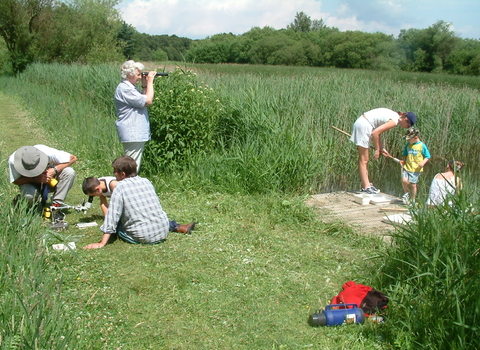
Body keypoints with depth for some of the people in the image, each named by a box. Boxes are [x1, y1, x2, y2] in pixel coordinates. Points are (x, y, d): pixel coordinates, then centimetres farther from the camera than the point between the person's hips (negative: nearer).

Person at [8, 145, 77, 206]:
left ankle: (56, 205, -18)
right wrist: (35, 179, -37)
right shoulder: (13, 160, -29)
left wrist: (54, 170, -35)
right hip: (29, 182, -1)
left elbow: (73, 158, -23)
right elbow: (15, 181, -19)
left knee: (70, 172, -29)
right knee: (29, 196, -38)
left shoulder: (48, 153, -32)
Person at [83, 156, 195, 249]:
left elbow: (112, 215, -13)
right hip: (163, 233, 4)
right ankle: (179, 227, 28)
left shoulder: (120, 187, -9)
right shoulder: (146, 181, 6)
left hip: (143, 237, -4)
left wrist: (102, 243, -11)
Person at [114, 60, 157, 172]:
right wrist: (149, 82, -10)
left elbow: (143, 99, 19)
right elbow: (148, 101, -20)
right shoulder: (124, 89, -17)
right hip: (132, 134, -11)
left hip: (137, 134, 11)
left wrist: (144, 85, 10)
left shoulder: (130, 87, 17)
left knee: (135, 165, 16)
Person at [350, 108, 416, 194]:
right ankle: (366, 187, -3)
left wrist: (381, 148, 15)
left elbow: (378, 132, 18)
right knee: (363, 160, -6)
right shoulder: (394, 121, -14)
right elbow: (375, 133, -19)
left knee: (365, 159, 11)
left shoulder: (393, 115, 14)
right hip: (363, 125, -10)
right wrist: (377, 150, -10)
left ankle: (366, 184, 16)